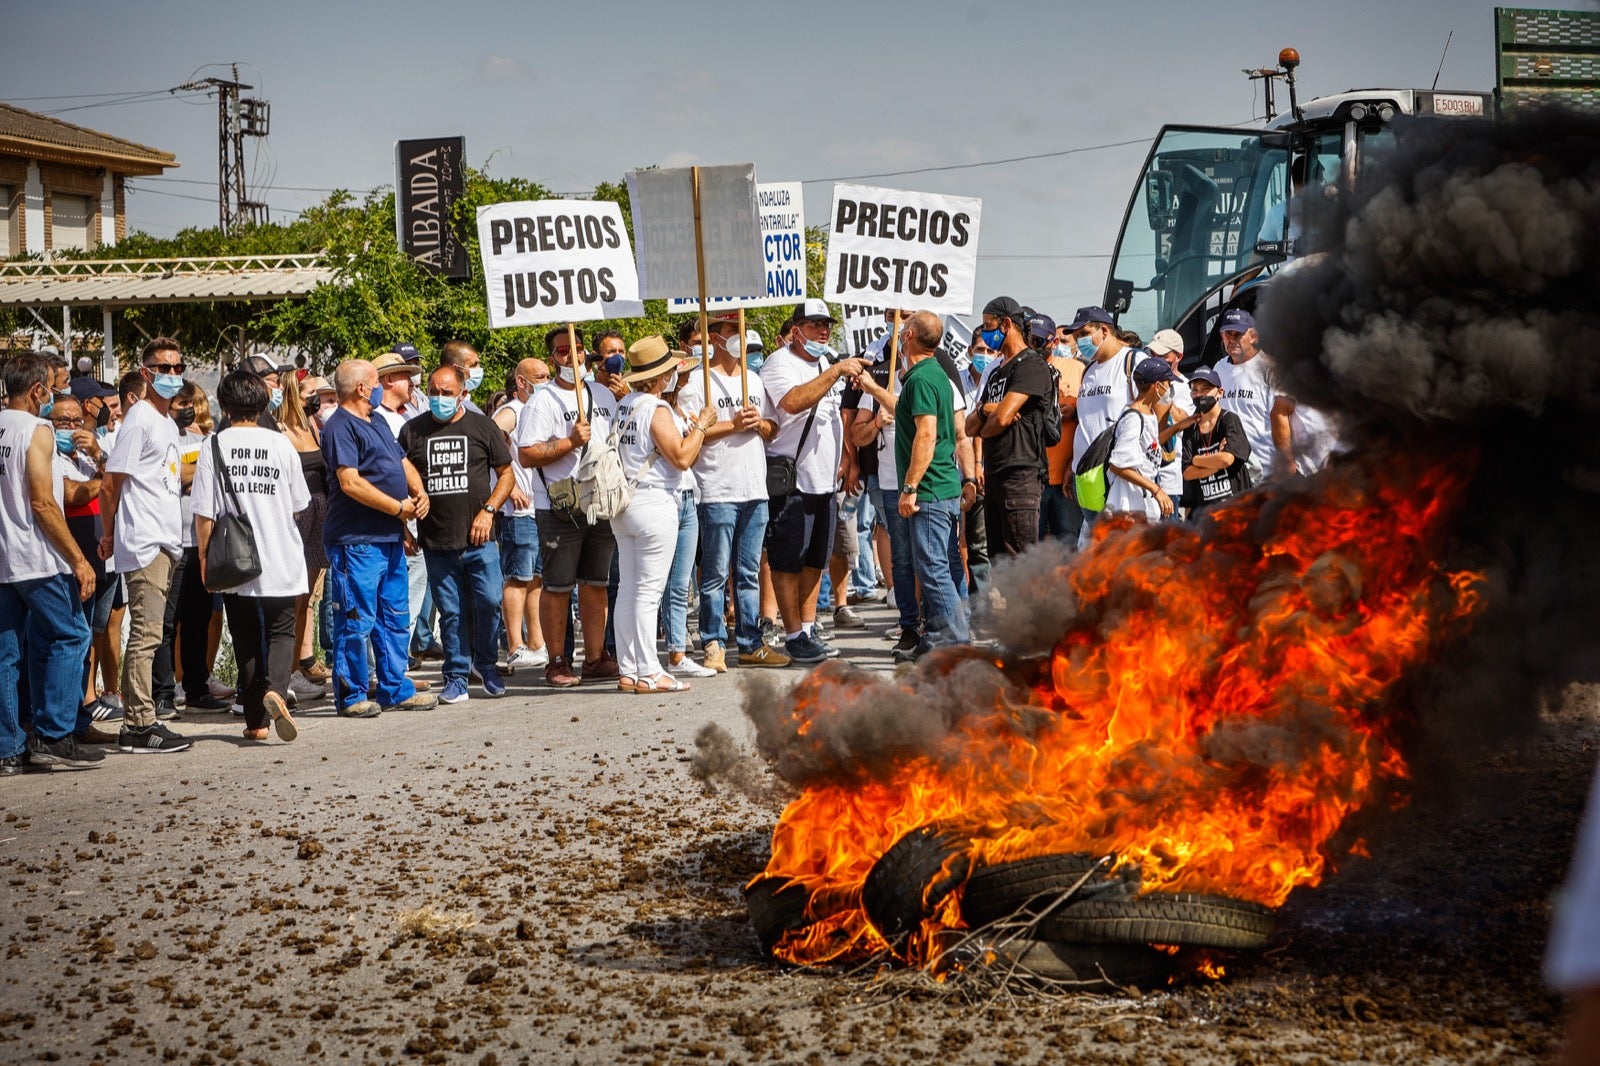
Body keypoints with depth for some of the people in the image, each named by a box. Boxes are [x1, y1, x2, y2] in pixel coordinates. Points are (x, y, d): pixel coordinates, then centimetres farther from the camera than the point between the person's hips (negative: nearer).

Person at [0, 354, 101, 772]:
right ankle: (53, 738, -4)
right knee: (69, 638, 1)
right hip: (37, 559, -8)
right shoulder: (36, 430, -11)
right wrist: (79, 560, -14)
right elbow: (43, 504, -16)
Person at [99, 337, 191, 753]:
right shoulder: (140, 419, -10)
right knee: (145, 633, -10)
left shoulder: (169, 423, 18)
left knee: (147, 635, 10)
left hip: (166, 543, 9)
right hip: (144, 543, -9)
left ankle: (137, 722, 14)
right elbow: (109, 486, -10)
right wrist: (109, 536, -1)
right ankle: (140, 726, -9)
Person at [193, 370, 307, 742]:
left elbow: (204, 514, -8)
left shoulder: (215, 446, -6)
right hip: (282, 561, 0)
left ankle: (256, 721, 12)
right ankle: (276, 689, -19)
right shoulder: (280, 443, -2)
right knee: (281, 632, 10)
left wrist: (205, 559, 4)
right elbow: (299, 505, 8)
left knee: (247, 640, 10)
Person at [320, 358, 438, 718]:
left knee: (395, 618, 13)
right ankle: (351, 696, 2)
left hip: (390, 538, 10)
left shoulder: (377, 422, 18)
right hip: (356, 540, -10)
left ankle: (396, 689, 21)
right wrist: (398, 508, -15)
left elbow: (403, 462, 24)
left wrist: (419, 493, 2)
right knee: (357, 620, -4)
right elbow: (350, 482, -21)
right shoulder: (340, 427, -12)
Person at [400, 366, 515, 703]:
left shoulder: (482, 426, 5)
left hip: (479, 539, -1)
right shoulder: (412, 431, 8)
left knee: (489, 602, -6)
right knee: (450, 612, 3)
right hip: (436, 542, 1)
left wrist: (488, 511, -4)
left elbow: (506, 473, 9)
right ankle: (456, 678, 11)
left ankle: (485, 664, 16)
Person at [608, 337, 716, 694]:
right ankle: (648, 673, -4)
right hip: (654, 503, -8)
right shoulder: (656, 410, -15)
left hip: (624, 504, 8)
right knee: (648, 591, -6)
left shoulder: (623, 405, 10)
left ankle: (627, 671, 13)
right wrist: (700, 425, -4)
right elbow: (682, 457, -17)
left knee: (628, 588, 10)